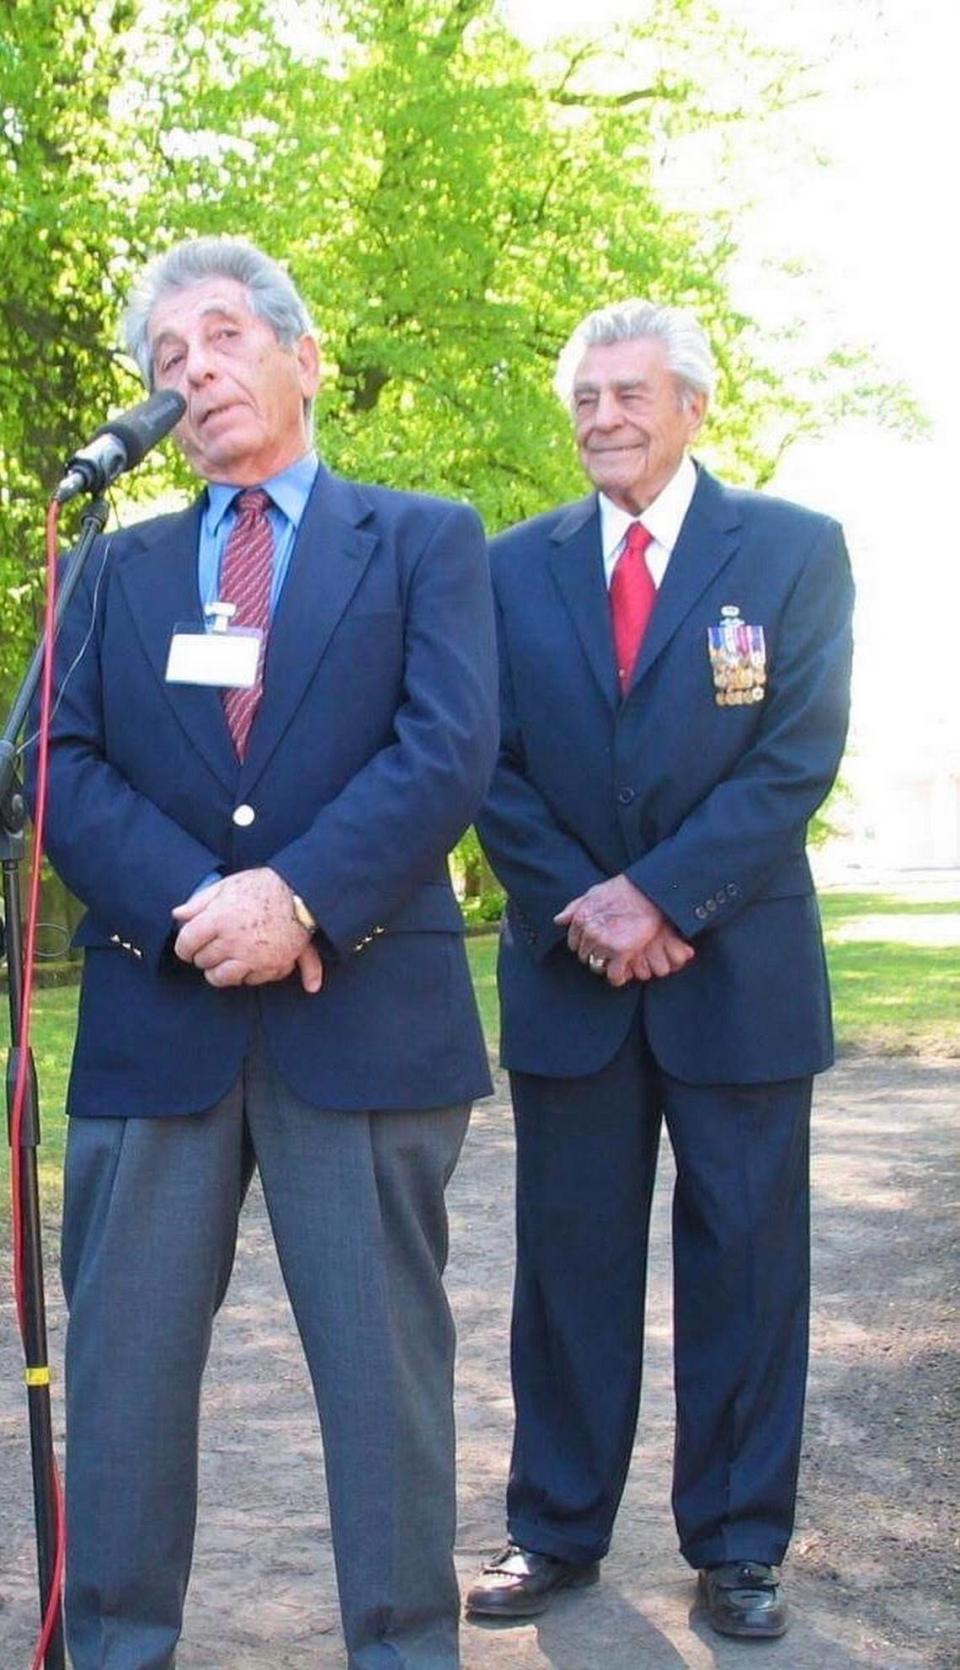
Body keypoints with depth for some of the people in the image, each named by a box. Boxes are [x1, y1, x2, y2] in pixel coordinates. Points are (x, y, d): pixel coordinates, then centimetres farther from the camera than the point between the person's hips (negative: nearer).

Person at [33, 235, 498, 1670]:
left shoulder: (425, 541, 9)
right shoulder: (119, 567, 16)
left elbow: (450, 750, -5)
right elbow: (64, 769, 3)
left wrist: (297, 894, -16)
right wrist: (196, 905, -13)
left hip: (365, 1010, -2)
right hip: (152, 1019, 3)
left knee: (384, 1363, 5)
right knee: (123, 1362, 7)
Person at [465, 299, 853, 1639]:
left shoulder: (795, 550, 1)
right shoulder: (516, 567, 9)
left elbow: (800, 755, -8)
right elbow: (491, 765, 5)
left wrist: (657, 895, -16)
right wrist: (575, 906, -10)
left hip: (740, 967, -2)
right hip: (568, 973, 2)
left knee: (743, 1264, 5)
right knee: (571, 1264, 9)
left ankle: (737, 1544, 17)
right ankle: (557, 1530, 20)